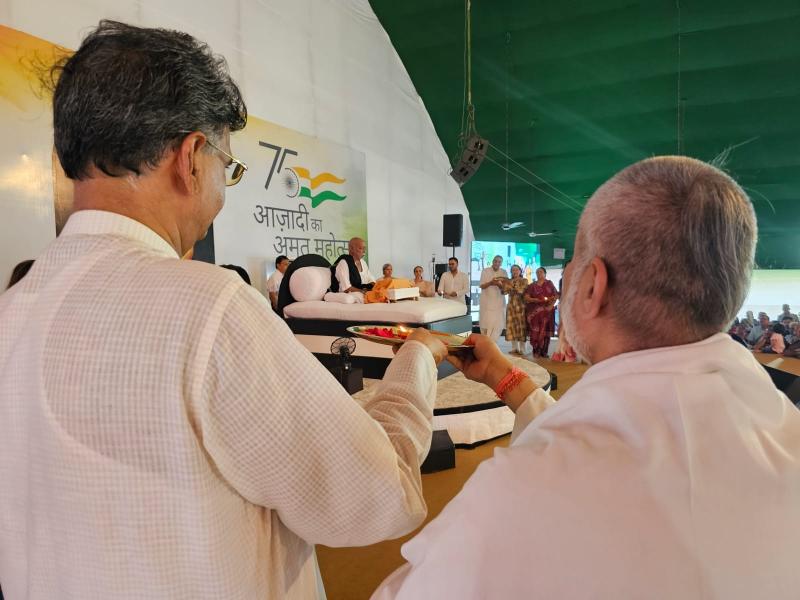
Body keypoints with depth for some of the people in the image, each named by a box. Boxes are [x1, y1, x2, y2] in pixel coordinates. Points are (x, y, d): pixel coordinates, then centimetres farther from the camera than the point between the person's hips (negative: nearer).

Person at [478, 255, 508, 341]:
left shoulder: (504, 272, 4)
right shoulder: (485, 271, -1)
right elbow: (482, 286, -4)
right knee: (486, 323, -1)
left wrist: (499, 284, -20)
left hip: (499, 302, 2)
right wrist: (490, 282, -22)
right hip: (487, 301, -2)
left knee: (498, 324, -5)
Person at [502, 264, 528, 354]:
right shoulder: (509, 281, 15)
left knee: (521, 326, -7)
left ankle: (522, 349, -5)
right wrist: (505, 284, -14)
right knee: (512, 326, 0)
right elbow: (504, 291, 2)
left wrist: (512, 285, -17)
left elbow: (521, 291, -11)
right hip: (511, 305, 4)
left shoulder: (524, 281, 5)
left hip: (520, 306, -4)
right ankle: (514, 348, 4)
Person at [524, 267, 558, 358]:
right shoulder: (532, 285, 11)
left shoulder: (549, 283, 10)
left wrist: (551, 305, -11)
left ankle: (544, 352, 3)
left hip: (547, 311, 0)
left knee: (546, 331, -2)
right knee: (535, 332, -7)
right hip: (535, 311, 0)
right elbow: (526, 297, 4)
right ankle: (536, 352, -3)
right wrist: (536, 300, -13)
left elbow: (556, 296, 5)